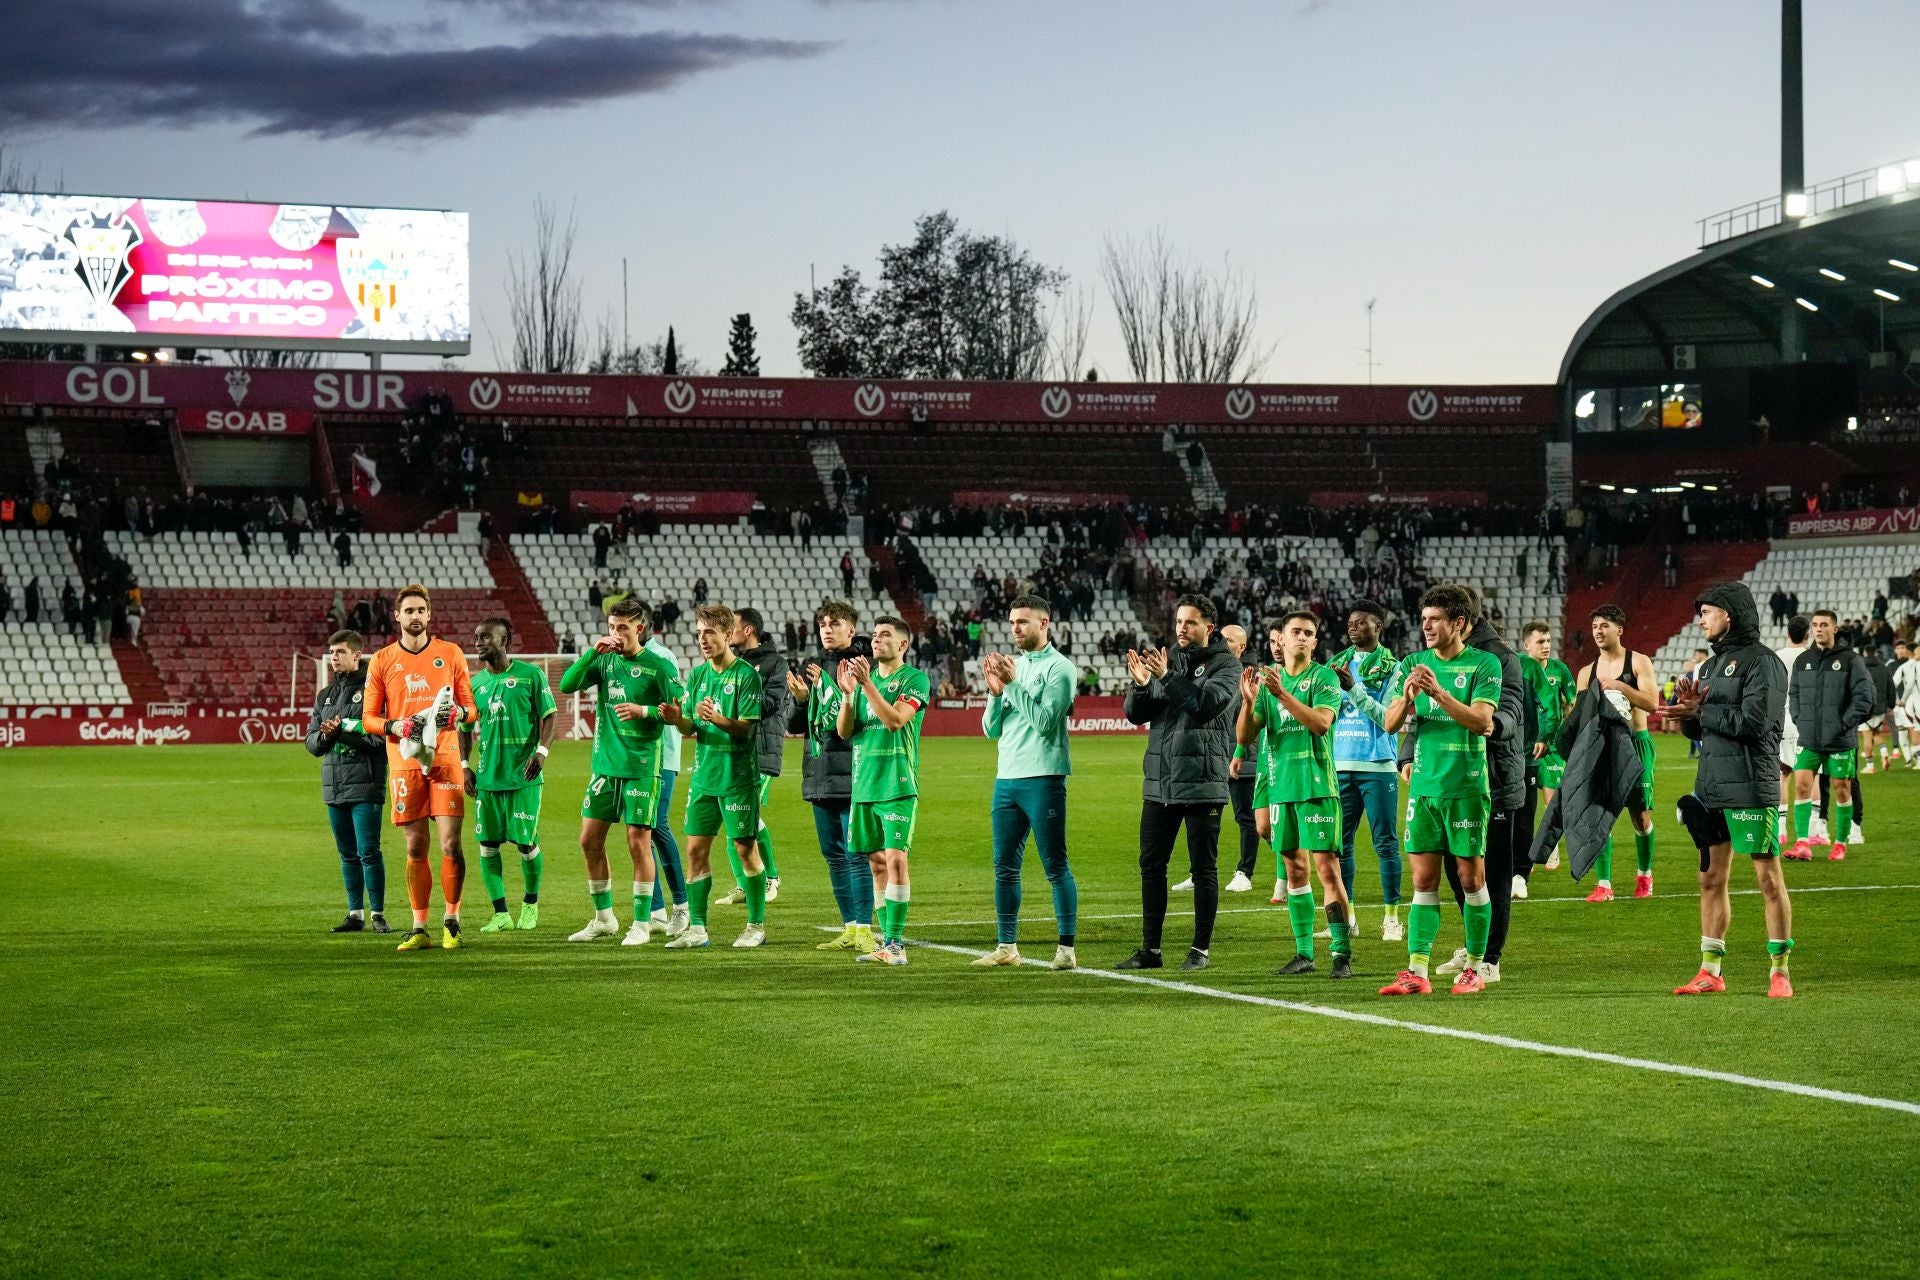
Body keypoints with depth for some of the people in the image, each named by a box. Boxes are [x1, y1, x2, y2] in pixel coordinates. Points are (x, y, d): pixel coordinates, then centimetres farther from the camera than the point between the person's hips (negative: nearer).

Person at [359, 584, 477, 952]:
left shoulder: (451, 653, 8)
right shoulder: (382, 661, 8)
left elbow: (471, 708, 11)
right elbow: (369, 717, 8)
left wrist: (458, 713, -12)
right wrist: (394, 726, -11)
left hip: (445, 759, 0)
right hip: (404, 763, 0)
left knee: (450, 844, -7)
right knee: (415, 848, 2)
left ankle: (451, 922, 6)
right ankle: (419, 929, 8)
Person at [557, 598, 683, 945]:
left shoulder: (658, 666, -5)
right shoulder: (604, 661, 8)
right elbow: (566, 685, -3)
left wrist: (644, 711, -19)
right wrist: (593, 652, -12)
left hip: (641, 767, -5)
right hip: (605, 764, 5)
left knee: (639, 843, -3)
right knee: (590, 840, 6)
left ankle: (642, 923, 6)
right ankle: (603, 918, 20)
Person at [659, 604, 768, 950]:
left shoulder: (746, 675, -8)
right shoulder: (698, 675, 10)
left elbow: (747, 727, -14)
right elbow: (691, 728, 10)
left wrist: (718, 719, -31)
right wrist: (676, 719, -12)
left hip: (738, 776, -6)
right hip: (703, 775, 6)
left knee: (745, 848, 0)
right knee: (696, 848, 3)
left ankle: (756, 926, 10)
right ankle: (696, 928, 8)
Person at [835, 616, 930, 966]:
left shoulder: (915, 679, -3)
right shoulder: (865, 677, 15)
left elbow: (895, 720, -17)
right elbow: (843, 731, 9)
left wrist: (867, 684, -21)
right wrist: (847, 693, -6)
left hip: (898, 786, -6)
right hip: (864, 784, 6)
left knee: (896, 859, -12)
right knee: (877, 863, 7)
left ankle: (895, 944, -12)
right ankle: (887, 942, 12)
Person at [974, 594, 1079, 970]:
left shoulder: (1059, 667, -4)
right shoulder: (1011, 666, 16)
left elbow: (1044, 721, -16)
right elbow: (992, 730, 14)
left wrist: (1013, 684, -15)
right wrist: (995, 692, -2)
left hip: (1043, 780, -7)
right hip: (1006, 779, 7)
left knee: (1056, 866, -5)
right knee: (1005, 867, 8)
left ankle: (1067, 948, -4)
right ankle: (1007, 946, 14)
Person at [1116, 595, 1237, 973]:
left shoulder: (1226, 665, -2)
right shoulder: (1167, 660, 11)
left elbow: (1209, 702, -20)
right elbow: (1136, 714, 6)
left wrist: (1167, 678, -25)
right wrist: (1140, 685, -13)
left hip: (1202, 783, -5)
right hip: (1159, 782, 5)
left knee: (1203, 868, 2)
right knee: (1151, 866, 6)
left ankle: (1201, 949, 8)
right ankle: (1150, 948, 13)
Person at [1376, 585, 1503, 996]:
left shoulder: (1484, 664, -4)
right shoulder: (1413, 664, 9)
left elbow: (1482, 721, -15)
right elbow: (1390, 723, 4)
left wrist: (1439, 692, -26)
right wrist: (1408, 696, -16)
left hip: (1466, 787, -4)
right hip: (1423, 786, 4)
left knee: (1471, 877, 3)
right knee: (1423, 880, 2)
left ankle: (1474, 969, 12)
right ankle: (1417, 972, 1)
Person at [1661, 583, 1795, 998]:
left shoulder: (1762, 662, -8)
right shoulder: (1714, 664, 18)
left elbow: (1753, 721, -20)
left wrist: (1701, 713, -11)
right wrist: (1688, 711, -3)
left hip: (1750, 788, -8)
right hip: (1710, 787, 8)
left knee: (1768, 877, -2)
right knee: (1711, 879, 9)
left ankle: (1780, 971, 3)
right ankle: (1710, 973, 15)